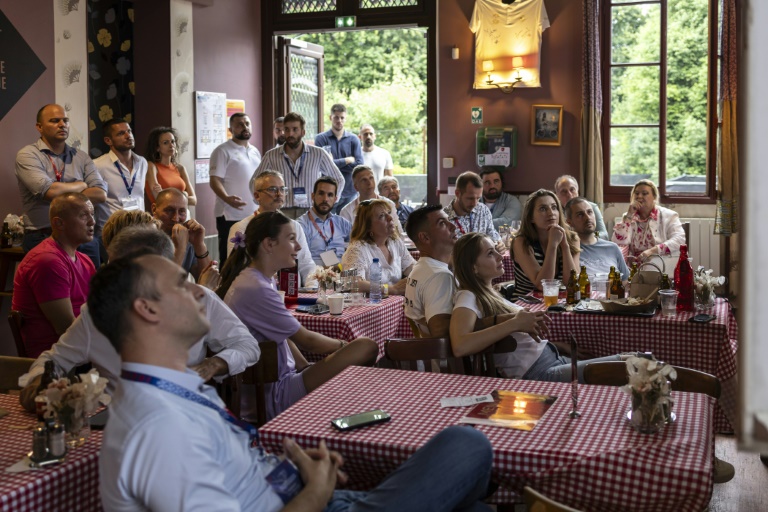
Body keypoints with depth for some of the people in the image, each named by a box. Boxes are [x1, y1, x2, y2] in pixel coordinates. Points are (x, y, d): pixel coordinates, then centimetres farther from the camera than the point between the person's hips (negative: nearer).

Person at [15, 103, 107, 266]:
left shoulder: (81, 156, 11)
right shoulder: (27, 155, -3)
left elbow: (101, 194, -1)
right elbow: (49, 191, -17)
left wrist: (62, 197, -10)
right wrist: (82, 185, -1)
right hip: (43, 239, -4)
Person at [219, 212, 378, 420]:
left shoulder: (262, 280, 10)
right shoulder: (256, 289, -21)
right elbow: (307, 340, -14)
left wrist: (306, 369, 0)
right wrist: (344, 345, 2)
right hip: (273, 397, -10)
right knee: (366, 347, -17)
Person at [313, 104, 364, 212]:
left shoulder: (353, 139, 9)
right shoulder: (321, 138, 3)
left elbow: (359, 166, -2)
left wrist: (336, 163, -8)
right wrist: (347, 160, -5)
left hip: (349, 192, 2)